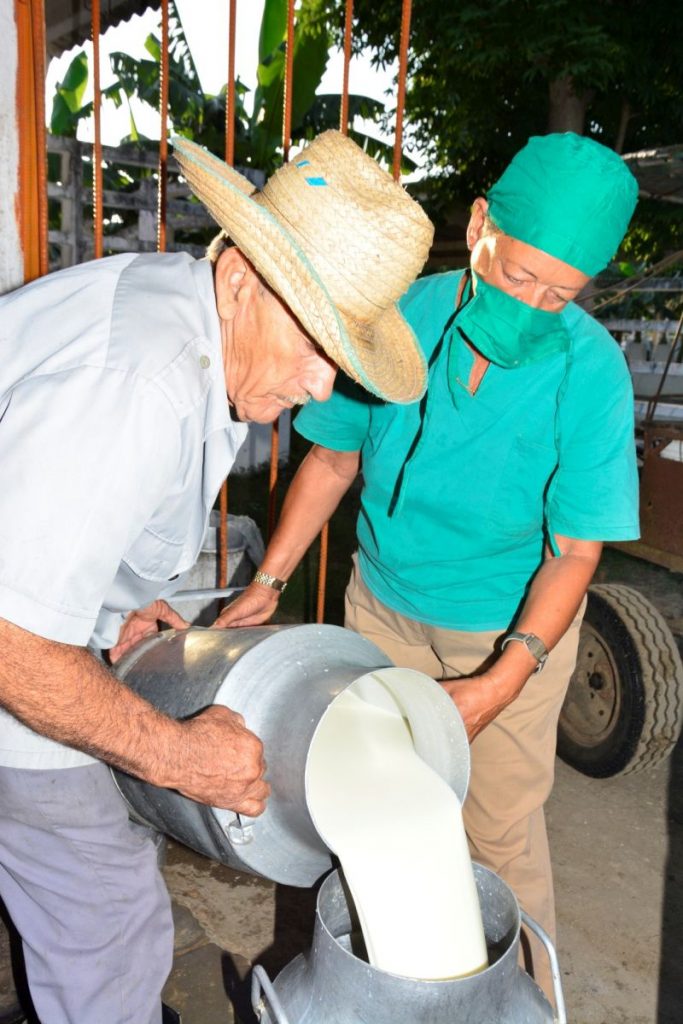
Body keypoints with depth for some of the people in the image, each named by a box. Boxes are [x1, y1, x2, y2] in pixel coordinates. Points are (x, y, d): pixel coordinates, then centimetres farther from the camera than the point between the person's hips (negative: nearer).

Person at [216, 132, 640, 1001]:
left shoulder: (591, 372, -22)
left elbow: (573, 552, -17)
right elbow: (333, 457, -2)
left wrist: (505, 678, -28)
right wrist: (270, 580, -4)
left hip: (513, 630, -2)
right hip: (384, 606, 3)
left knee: (500, 829, 9)